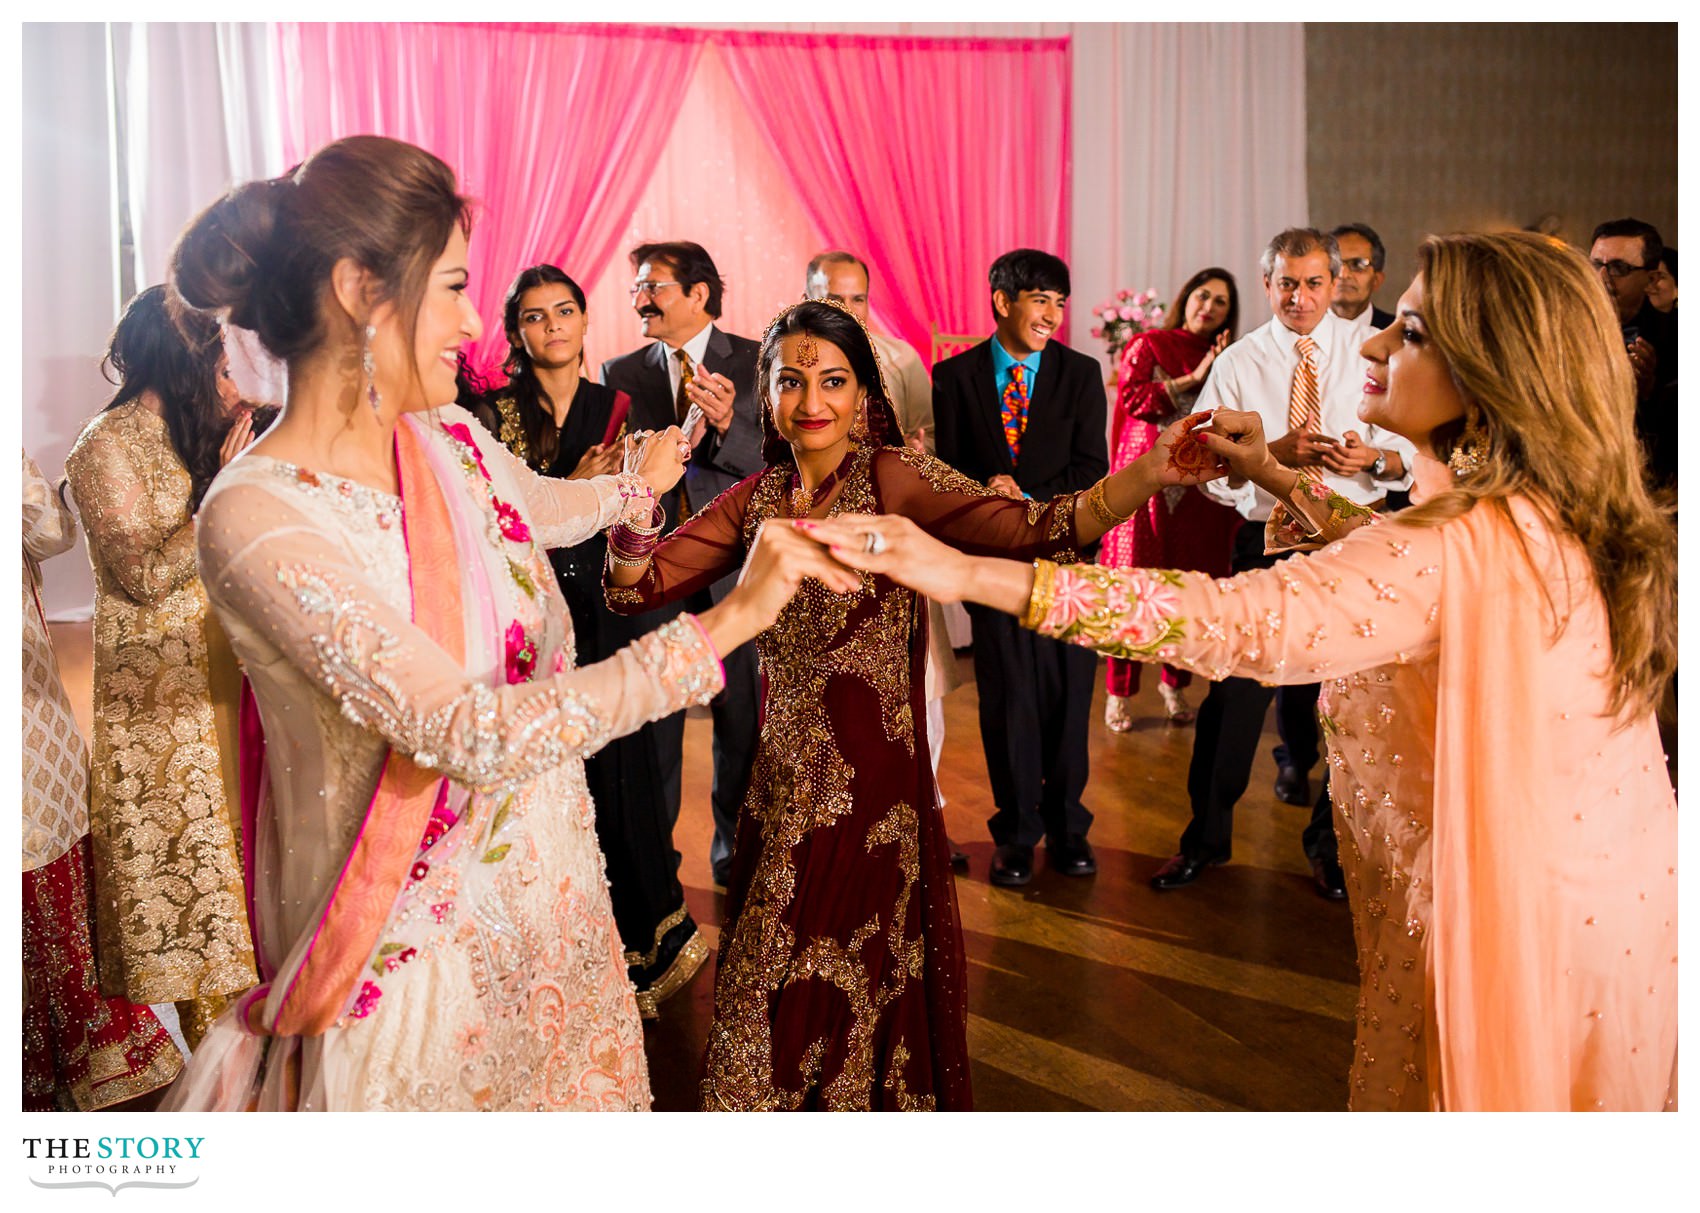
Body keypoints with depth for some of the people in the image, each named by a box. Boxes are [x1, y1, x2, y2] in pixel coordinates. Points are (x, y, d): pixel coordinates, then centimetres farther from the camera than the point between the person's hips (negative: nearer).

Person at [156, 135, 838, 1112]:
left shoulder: (449, 439, -2)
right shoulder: (257, 517, -24)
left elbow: (539, 506, 24)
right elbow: (471, 735, -30)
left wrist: (637, 485, 44)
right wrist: (728, 623, -28)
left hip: (546, 878, 7)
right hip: (417, 942, -6)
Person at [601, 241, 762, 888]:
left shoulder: (755, 363, 0)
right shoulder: (622, 372, 7)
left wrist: (728, 424, -25)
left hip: (734, 561, -1)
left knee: (740, 712, 8)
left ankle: (733, 840, 26)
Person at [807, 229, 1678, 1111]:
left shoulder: (1462, 547, -29)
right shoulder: (1559, 514, 2)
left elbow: (1242, 621, -38)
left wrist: (965, 572, -41)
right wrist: (1275, 478, 13)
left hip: (1505, 930, -9)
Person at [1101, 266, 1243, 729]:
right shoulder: (1148, 345, 6)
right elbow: (1132, 397, -11)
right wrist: (1193, 379, -11)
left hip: (1201, 492, 3)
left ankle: (1174, 683, 21)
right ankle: (1118, 693, 7)